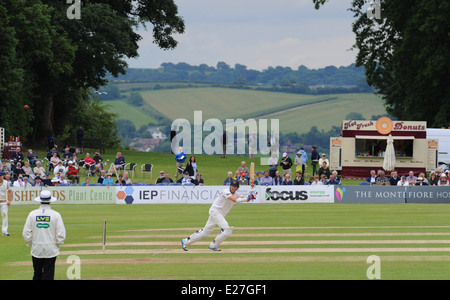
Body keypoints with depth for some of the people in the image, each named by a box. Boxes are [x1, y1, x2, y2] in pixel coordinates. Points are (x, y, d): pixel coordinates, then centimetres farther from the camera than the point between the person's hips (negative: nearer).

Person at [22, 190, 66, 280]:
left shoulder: (32, 214, -2)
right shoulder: (55, 215, -7)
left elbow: (26, 233, -1)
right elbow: (61, 234, -7)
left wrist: (30, 244, 14)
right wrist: (58, 245, 9)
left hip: (36, 249, 2)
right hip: (51, 250, -2)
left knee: (37, 274, 11)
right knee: (48, 275, 2)